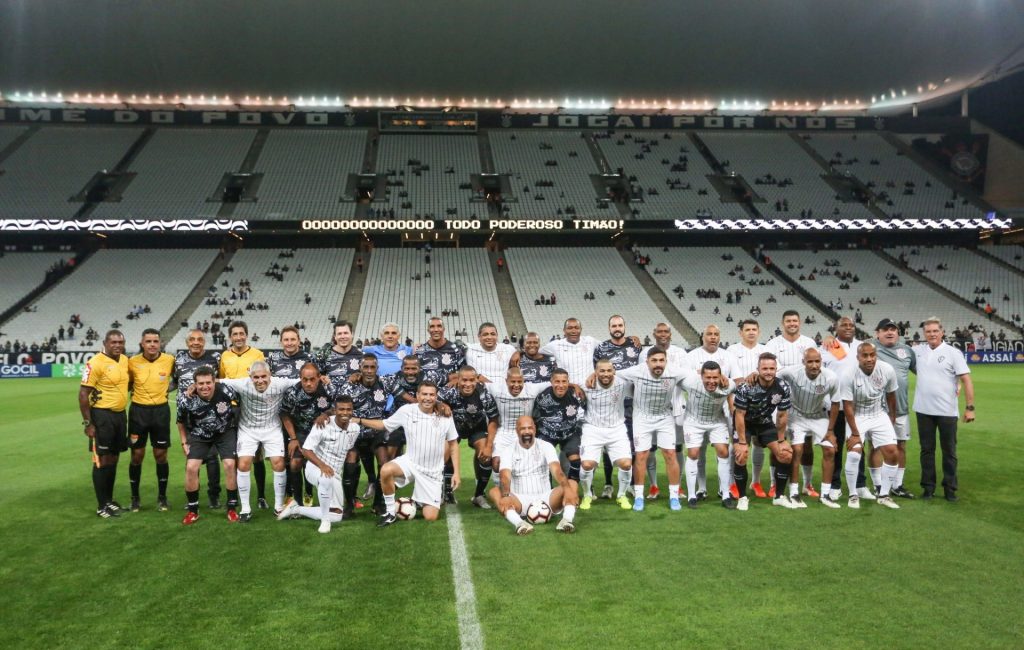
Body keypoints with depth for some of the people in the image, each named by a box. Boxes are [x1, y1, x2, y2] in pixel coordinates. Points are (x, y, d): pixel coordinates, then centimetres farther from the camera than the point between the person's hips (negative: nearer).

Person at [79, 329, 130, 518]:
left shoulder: (125, 360, 7)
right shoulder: (96, 363, -15)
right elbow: (83, 394, -15)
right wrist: (88, 423, -16)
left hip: (120, 415, 7)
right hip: (102, 416, -7)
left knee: (113, 459, 14)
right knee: (102, 460, -1)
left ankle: (109, 500, 25)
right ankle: (101, 506, 6)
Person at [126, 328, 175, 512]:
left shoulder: (169, 360, -6)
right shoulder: (133, 362, -5)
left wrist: (170, 387, 0)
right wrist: (132, 393, -5)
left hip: (161, 411, 0)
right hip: (138, 411, 0)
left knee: (161, 455, 5)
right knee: (137, 455, 6)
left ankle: (162, 497, 18)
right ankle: (135, 498, 20)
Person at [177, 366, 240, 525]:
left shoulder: (227, 393, -28)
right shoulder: (186, 399, -25)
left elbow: (239, 413, -7)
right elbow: (181, 422, -3)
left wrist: (239, 437, -3)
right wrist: (184, 442, -2)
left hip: (225, 432, -1)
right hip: (199, 434, 1)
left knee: (230, 465, -14)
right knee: (191, 468, -11)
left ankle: (232, 508, 3)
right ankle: (193, 510, 8)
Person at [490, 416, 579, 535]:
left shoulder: (546, 446, 3)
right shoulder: (510, 451, 2)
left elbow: (556, 470, -15)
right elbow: (505, 476, -16)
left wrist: (567, 489, -36)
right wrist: (505, 496, -39)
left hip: (544, 498, 1)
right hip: (520, 501, -1)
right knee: (495, 491, -29)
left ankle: (567, 520, -48)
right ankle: (519, 523, -55)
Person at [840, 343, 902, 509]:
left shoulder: (887, 370, -17)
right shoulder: (848, 376, -25)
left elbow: (891, 396, 1)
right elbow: (848, 407, -18)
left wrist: (892, 420, 11)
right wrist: (855, 433, -16)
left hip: (880, 415, 3)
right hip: (857, 417, -3)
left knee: (892, 452, -4)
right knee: (854, 454, -16)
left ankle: (884, 495, 11)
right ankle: (853, 496, 0)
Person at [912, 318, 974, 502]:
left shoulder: (953, 353, -6)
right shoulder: (918, 350, 4)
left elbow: (966, 380, -9)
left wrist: (970, 407, -14)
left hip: (947, 411, -3)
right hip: (923, 410, 3)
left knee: (949, 451, 5)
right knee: (927, 450, 9)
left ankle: (950, 488, 14)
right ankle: (928, 487, 18)